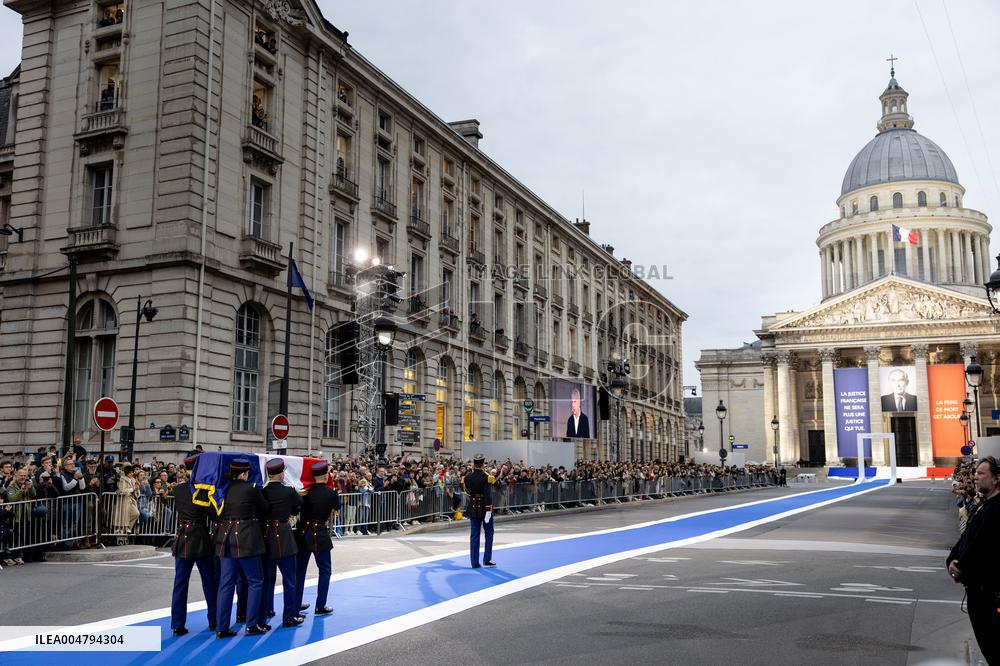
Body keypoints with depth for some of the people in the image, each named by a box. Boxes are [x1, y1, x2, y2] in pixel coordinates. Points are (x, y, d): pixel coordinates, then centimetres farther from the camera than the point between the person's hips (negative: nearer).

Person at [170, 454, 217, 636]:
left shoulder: (178, 490, 0)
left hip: (182, 540, 3)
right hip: (201, 540, -3)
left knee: (180, 583, 8)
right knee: (210, 583, 10)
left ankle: (178, 625, 7)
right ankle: (214, 621, 18)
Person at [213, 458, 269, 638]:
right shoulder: (251, 489, -10)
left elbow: (218, 512, 13)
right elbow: (264, 509, 4)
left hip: (225, 537, 5)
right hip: (246, 537, -5)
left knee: (226, 583, 9)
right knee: (255, 581, 7)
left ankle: (221, 628, 11)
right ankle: (252, 625, 8)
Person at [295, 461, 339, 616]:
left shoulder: (306, 491, -1)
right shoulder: (331, 493, -9)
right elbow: (336, 509, 7)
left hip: (303, 532, 4)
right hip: (320, 534, -4)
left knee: (300, 569, 15)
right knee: (324, 569, 8)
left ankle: (296, 604, 23)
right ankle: (320, 606, 6)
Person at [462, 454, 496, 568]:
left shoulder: (467, 477, -1)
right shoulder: (486, 477, -14)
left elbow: (467, 491, 10)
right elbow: (488, 495, -18)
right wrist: (488, 510, -18)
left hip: (473, 507, 4)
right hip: (484, 507, -4)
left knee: (474, 534, 7)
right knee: (489, 533, 12)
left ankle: (475, 562, 7)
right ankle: (487, 559, 9)